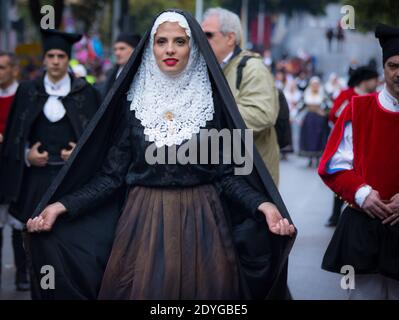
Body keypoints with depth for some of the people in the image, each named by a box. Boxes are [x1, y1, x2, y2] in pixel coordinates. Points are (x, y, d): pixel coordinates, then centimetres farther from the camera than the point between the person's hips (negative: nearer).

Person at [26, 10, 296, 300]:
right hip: (143, 221, 1)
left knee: (201, 288, 5)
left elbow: (227, 173, -2)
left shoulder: (211, 99, 0)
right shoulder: (134, 100, 3)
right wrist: (62, 205, -10)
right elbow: (113, 172, 2)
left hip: (201, 221, -1)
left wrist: (264, 205, -21)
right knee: (142, 289, 4)